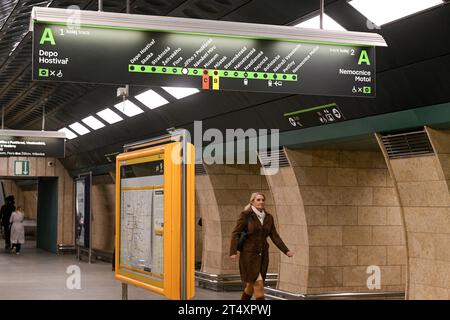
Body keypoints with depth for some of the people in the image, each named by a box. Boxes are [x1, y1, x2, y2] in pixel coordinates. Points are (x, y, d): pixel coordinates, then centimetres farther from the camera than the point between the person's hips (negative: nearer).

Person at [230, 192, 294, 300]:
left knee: (252, 284, 12)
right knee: (258, 283, -12)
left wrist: (286, 251, 1)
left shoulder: (268, 217, 8)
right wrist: (233, 252, -20)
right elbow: (235, 233, -10)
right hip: (249, 254, -5)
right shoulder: (246, 215, -7)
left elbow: (275, 236, 9)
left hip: (263, 255, 6)